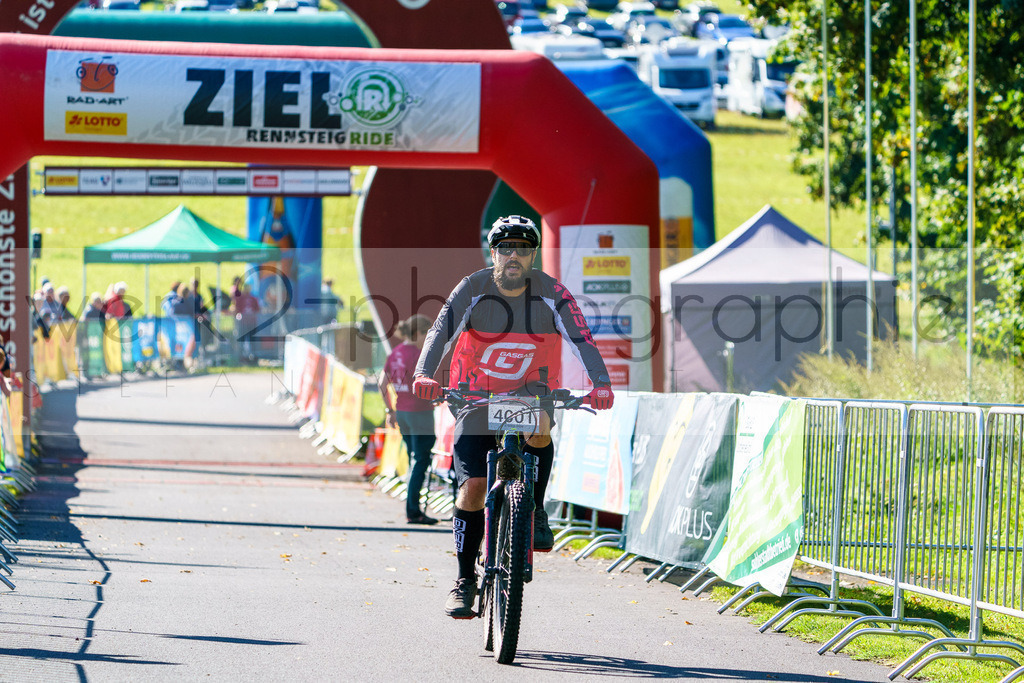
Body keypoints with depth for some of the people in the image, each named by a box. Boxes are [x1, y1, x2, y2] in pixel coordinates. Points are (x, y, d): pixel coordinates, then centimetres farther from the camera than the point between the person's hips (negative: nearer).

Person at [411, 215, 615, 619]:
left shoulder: (552, 294, -13)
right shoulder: (473, 290, -14)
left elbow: (582, 340, -21)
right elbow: (441, 331, -25)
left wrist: (601, 383, -39)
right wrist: (424, 374, -44)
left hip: (529, 389, 0)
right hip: (477, 392, 0)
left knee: (540, 428, -36)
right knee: (472, 487, -10)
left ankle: (535, 510, -12)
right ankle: (465, 580, 4)